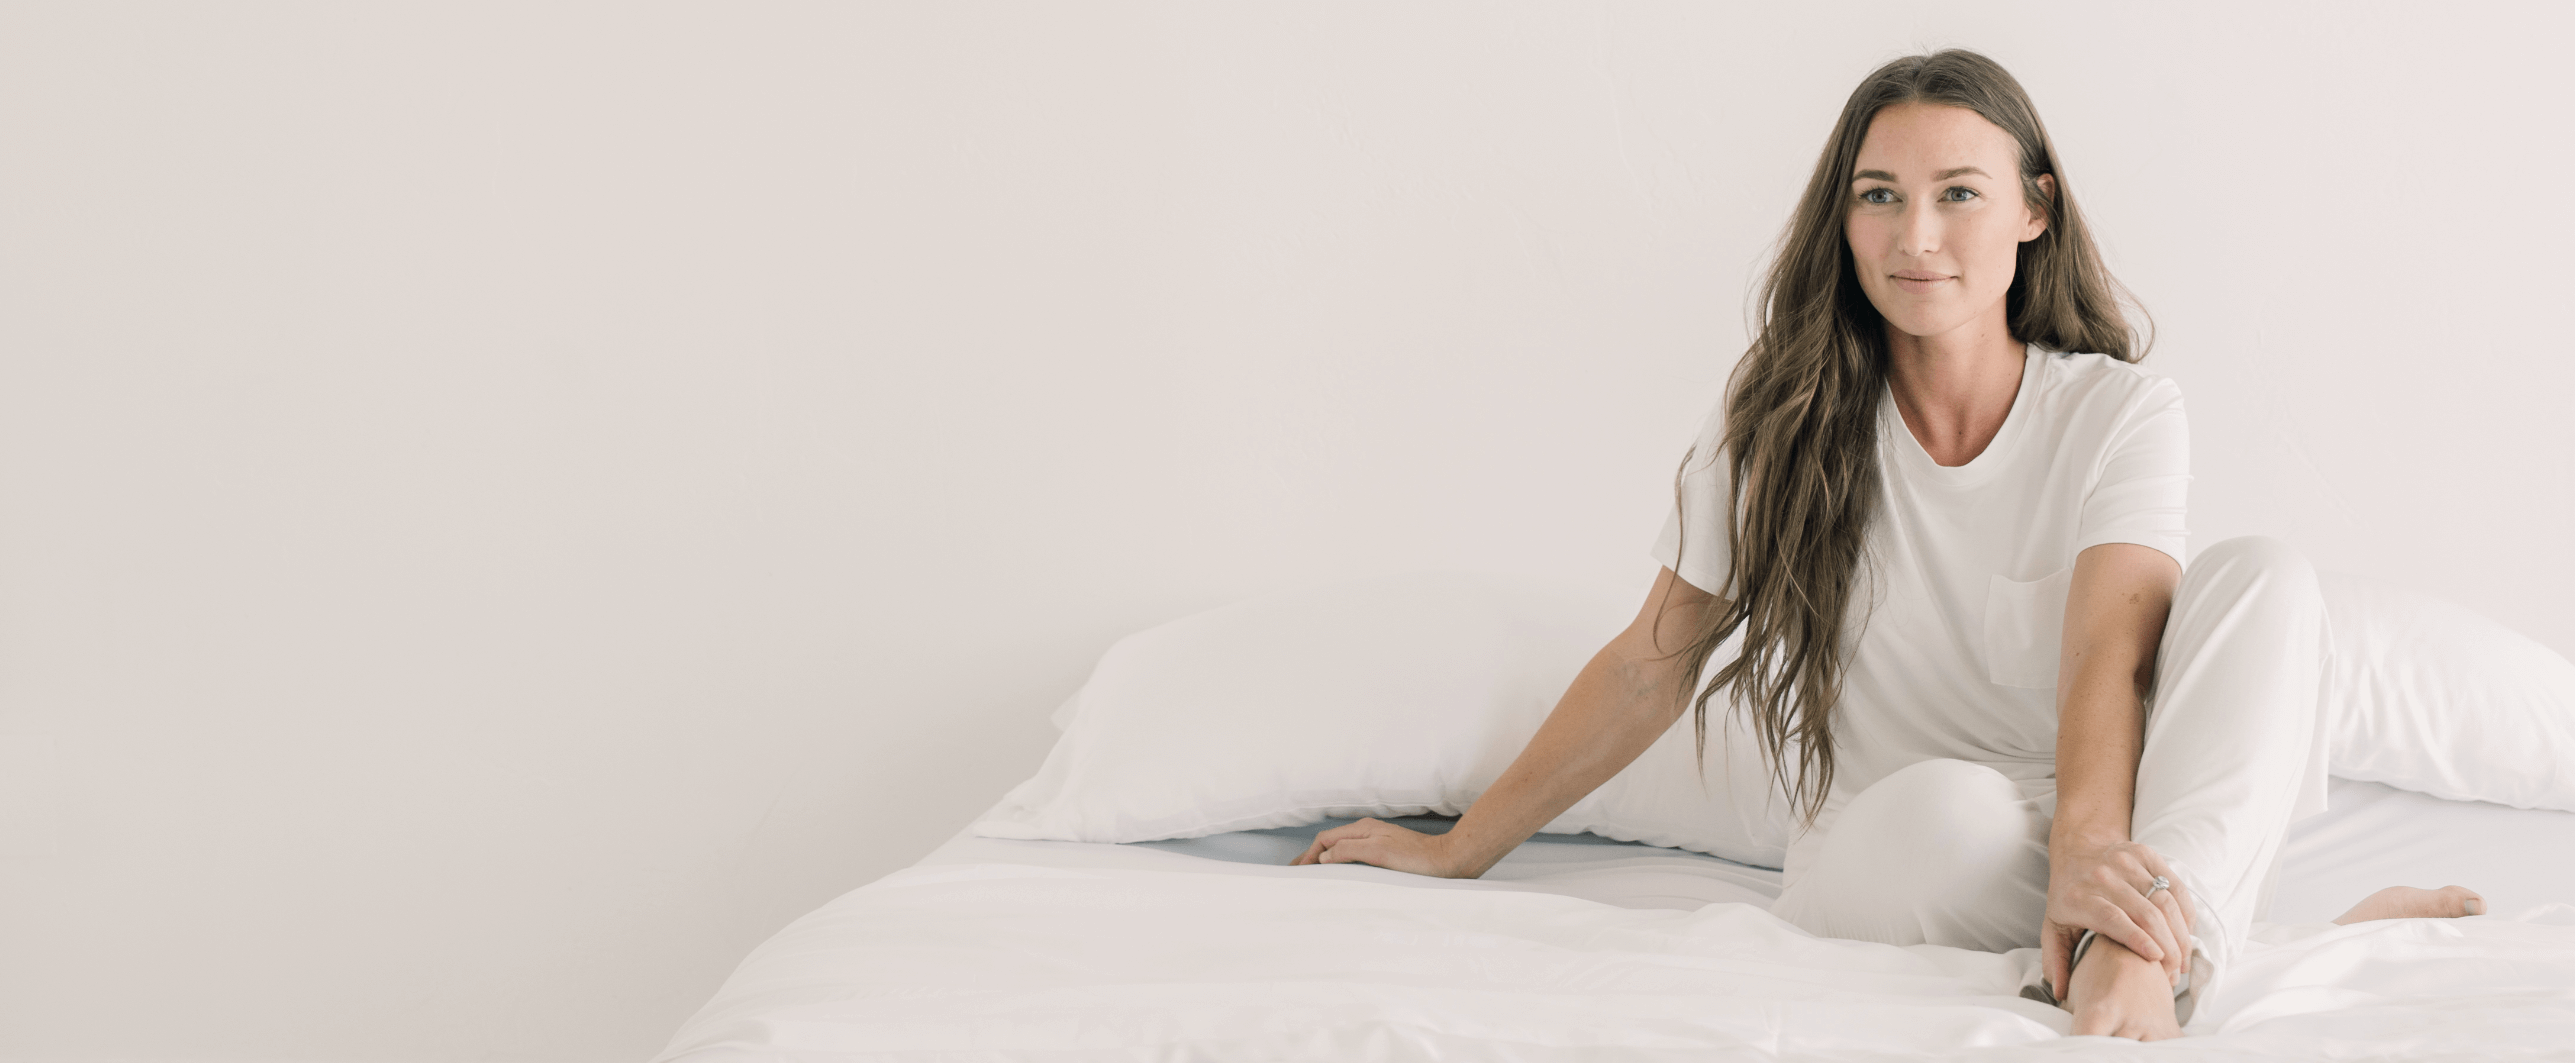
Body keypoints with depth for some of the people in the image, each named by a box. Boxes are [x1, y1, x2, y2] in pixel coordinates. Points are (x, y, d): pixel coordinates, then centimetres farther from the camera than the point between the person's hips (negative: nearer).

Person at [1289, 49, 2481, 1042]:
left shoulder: (2119, 411, -1)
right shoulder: (1781, 419, 3)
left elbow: (2111, 641, -19)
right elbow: (1652, 665, 9)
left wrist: (2087, 845, -40)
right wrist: (1458, 851, 10)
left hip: (2097, 832, 1)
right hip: (1876, 856, -1)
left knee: (2263, 573, -27)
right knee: (1948, 808, -39)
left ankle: (2143, 948, -49)